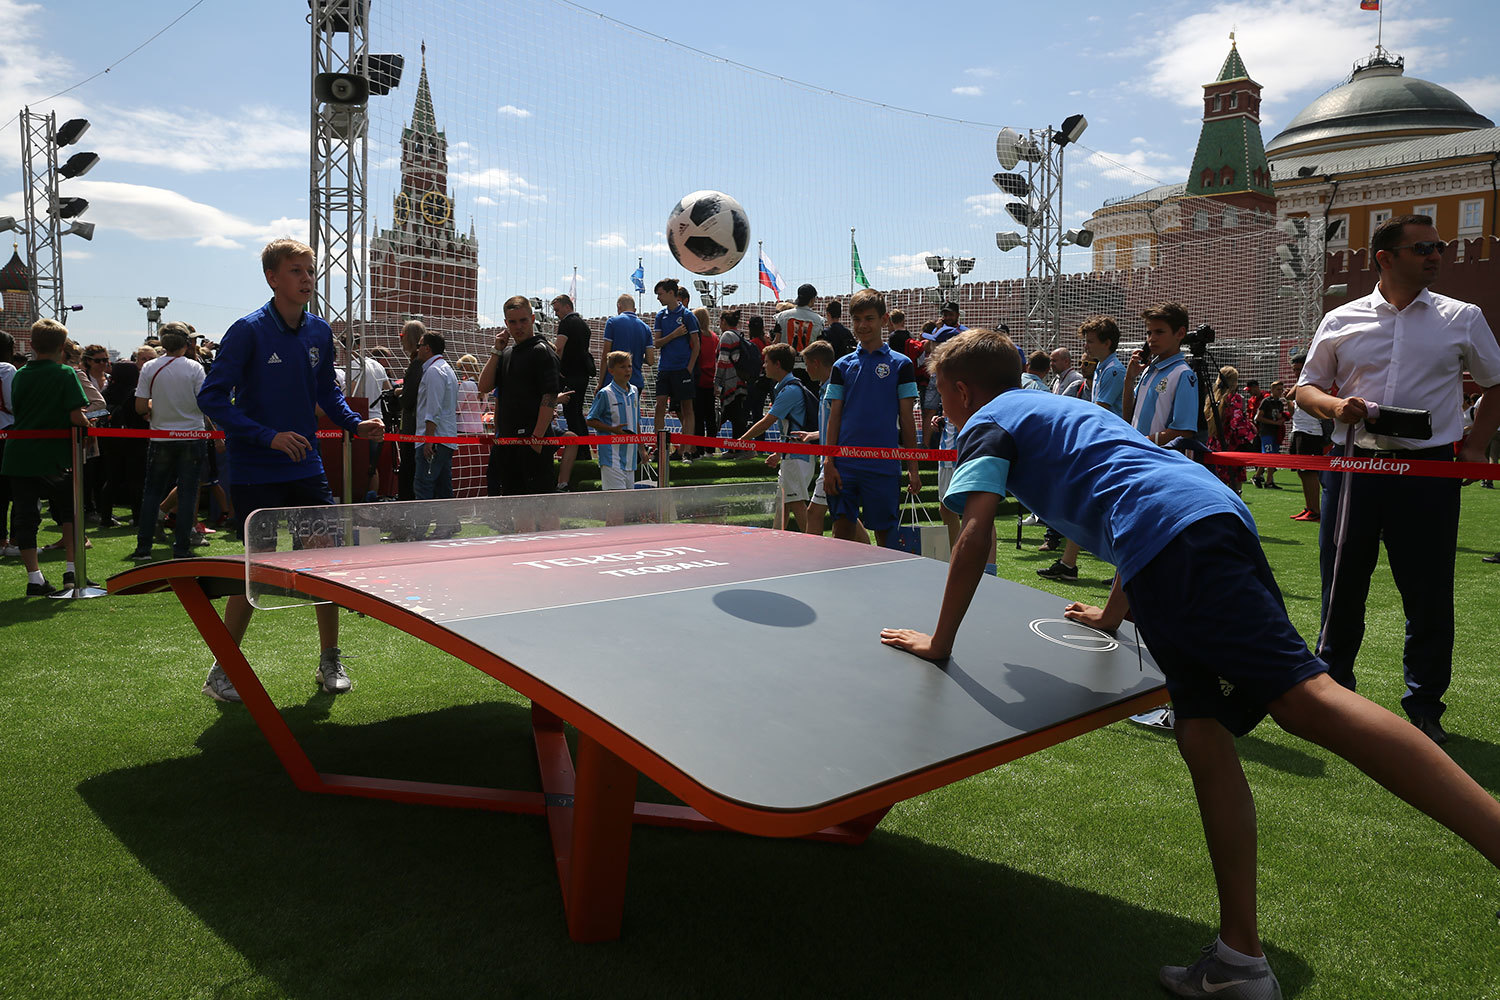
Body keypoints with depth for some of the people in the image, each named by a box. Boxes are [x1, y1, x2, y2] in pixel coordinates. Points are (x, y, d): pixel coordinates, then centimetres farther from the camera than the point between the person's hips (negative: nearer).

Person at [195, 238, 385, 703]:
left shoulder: (319, 332, 5)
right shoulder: (249, 331, -12)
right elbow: (211, 398, -14)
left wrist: (356, 422, 0)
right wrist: (269, 437, -23)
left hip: (306, 469, 5)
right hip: (255, 475, -5)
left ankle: (330, 661, 18)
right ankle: (221, 672, 18)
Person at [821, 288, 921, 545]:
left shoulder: (900, 364, 3)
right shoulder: (843, 365, 9)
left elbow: (907, 418, 2)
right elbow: (834, 416, 8)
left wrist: (913, 468, -1)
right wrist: (829, 463, 0)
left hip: (884, 466, -2)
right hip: (845, 465, 2)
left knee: (885, 535, 3)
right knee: (843, 530, 3)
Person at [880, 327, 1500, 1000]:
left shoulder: (987, 423, 12)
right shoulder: (1059, 410, 37)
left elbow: (974, 535, -2)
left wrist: (940, 640, 7)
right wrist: (1113, 615, 52)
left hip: (1173, 536, -8)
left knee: (1306, 697, -19)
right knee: (1204, 732, 4)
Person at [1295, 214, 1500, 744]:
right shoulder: (1340, 321, 6)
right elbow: (1306, 387, 12)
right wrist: (1335, 406, -9)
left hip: (1429, 471, 0)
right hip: (1354, 467, 0)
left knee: (1429, 595, 3)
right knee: (1342, 585, 8)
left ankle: (1425, 707, 18)